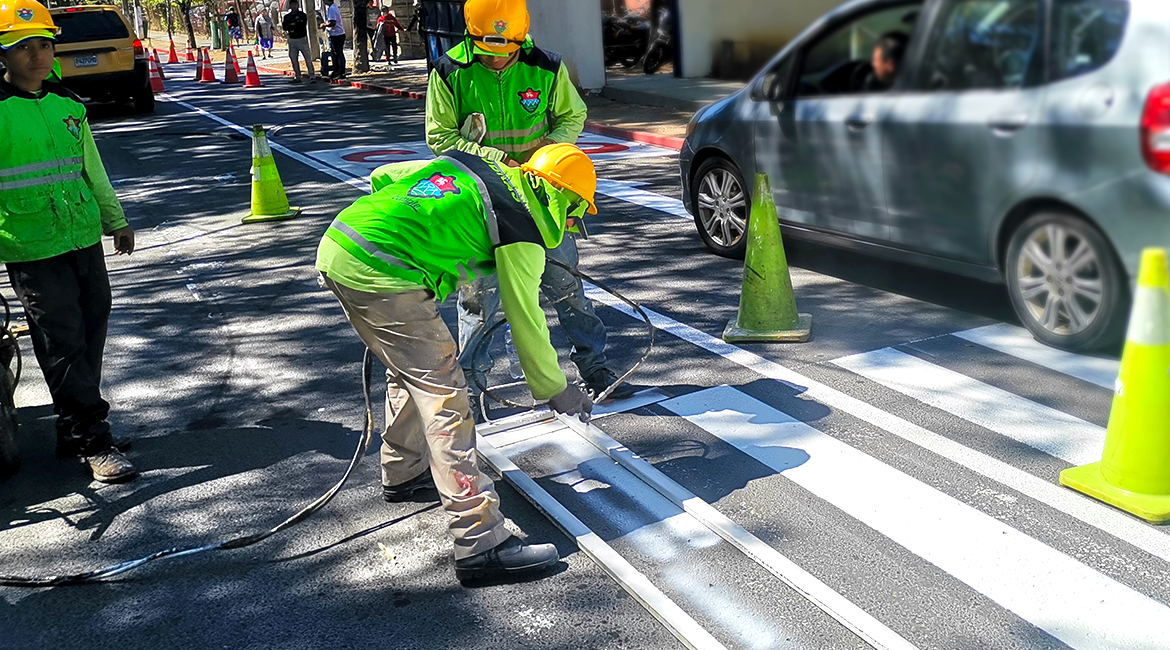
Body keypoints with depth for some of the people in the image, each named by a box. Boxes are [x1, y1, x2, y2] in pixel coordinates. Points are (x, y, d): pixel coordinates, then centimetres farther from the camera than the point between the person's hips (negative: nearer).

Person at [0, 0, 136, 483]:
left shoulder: (67, 104, 12)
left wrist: (116, 220, 27)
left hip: (85, 239, 7)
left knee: (91, 333, 11)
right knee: (63, 343, -5)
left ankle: (76, 431, 25)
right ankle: (91, 441, 2)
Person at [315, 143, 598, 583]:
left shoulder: (464, 163, 20)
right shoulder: (520, 226, -1)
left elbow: (382, 176, 27)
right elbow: (524, 317, 3)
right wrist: (554, 389, 14)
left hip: (336, 245, 9)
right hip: (382, 279, -9)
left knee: (410, 370, 26)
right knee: (442, 393, -8)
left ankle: (403, 473, 45)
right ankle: (480, 542, -10)